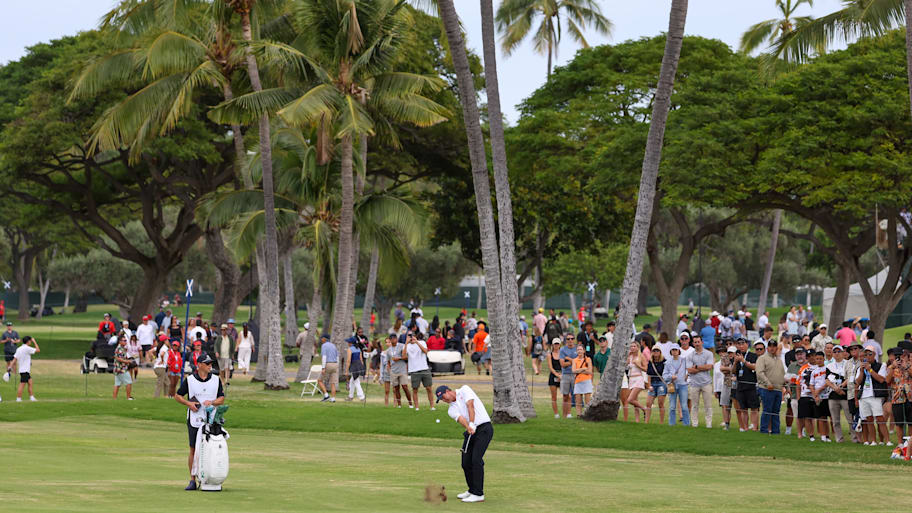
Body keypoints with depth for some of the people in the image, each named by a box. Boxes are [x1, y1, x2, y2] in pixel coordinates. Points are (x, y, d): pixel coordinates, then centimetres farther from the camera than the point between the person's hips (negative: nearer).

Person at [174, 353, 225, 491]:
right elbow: (177, 396, 11)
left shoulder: (216, 380, 9)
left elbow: (222, 399, 10)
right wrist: (188, 403, -6)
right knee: (193, 450, -1)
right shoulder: (190, 380, 4)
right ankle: (192, 480, 4)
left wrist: (212, 402, -10)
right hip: (194, 421, -1)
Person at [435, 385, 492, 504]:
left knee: (476, 460, -15)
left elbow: (470, 405, -12)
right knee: (466, 462, 5)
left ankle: (479, 495, -15)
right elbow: (461, 418, -8)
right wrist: (468, 427, -29)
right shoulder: (451, 410, 14)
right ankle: (472, 490, 25)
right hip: (471, 432, 7)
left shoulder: (464, 390, 3)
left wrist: (472, 424, -25)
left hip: (484, 428, -7)